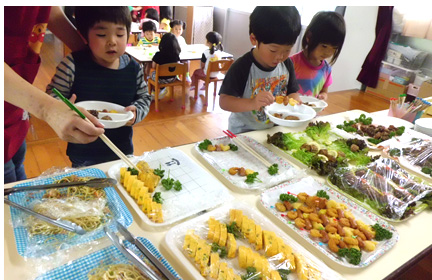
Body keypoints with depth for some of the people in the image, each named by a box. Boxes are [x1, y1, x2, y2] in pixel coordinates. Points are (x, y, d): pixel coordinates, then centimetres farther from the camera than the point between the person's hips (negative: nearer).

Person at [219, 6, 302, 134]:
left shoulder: (287, 64, -5)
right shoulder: (242, 67, -22)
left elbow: (293, 92, 5)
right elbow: (224, 101, -25)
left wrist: (296, 102, -19)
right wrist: (252, 103, -41)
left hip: (274, 128, 5)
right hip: (243, 131, -4)